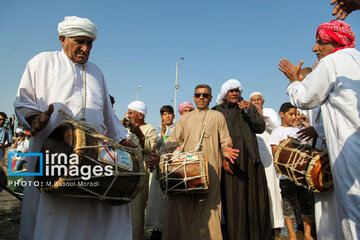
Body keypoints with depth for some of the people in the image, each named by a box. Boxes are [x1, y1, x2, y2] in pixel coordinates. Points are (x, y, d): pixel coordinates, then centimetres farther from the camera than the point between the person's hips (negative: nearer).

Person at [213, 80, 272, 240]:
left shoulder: (248, 107, 18)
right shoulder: (217, 111, 8)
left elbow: (260, 128, 7)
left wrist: (249, 110, -5)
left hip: (250, 159, 3)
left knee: (256, 197, 1)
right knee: (234, 200, -3)